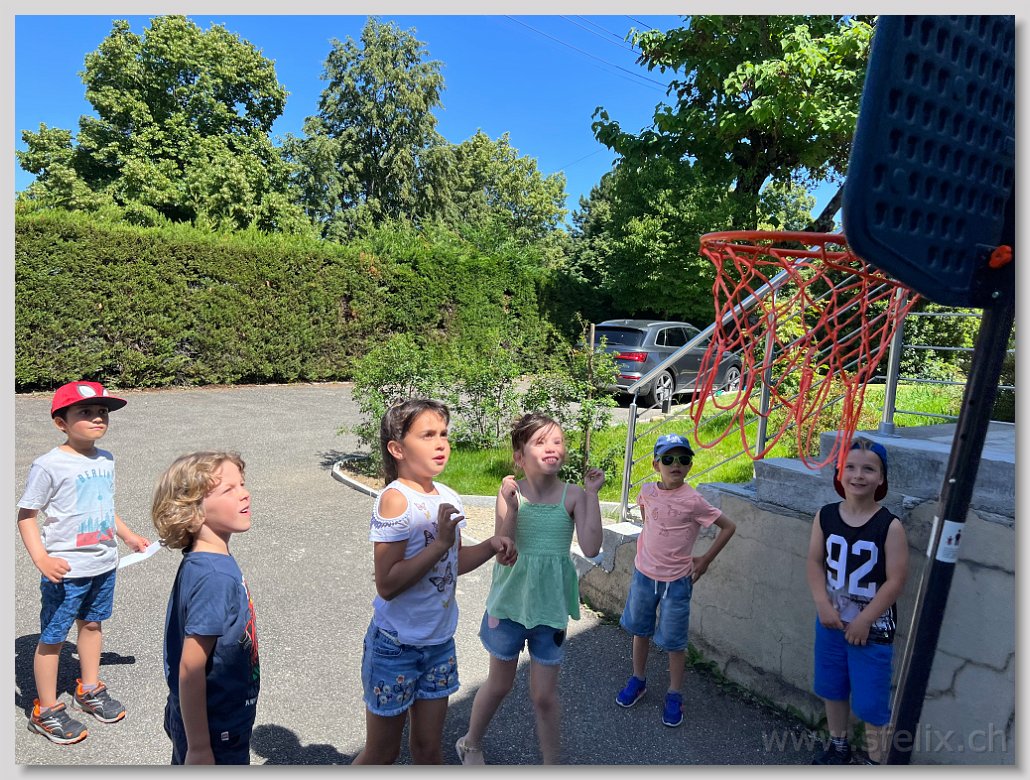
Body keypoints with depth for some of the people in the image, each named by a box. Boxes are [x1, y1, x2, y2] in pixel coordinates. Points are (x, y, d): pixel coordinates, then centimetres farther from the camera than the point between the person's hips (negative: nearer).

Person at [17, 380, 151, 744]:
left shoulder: (106, 460, 4)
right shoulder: (48, 465, -16)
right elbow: (26, 515, -13)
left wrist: (129, 536, 18)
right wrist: (41, 559, -23)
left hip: (104, 564, 6)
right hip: (66, 569, -6)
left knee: (92, 623, 21)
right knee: (52, 637, 8)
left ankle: (89, 689, 39)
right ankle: (46, 710, 25)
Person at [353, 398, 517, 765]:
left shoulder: (449, 497, 0)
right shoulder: (395, 499, -22)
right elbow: (386, 584, -26)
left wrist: (490, 546, -3)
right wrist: (441, 543, -29)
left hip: (440, 642, 6)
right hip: (397, 646, -6)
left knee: (428, 747, 21)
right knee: (382, 752, 15)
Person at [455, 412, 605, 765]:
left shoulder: (573, 495, -11)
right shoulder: (510, 492, -13)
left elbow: (591, 548, -19)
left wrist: (592, 494, -22)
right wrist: (510, 503, -34)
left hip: (551, 606, 0)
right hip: (511, 602, 0)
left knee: (544, 695, 12)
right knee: (499, 684, 20)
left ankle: (551, 763, 35)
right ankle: (471, 743, 48)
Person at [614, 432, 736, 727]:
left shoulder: (692, 500, -20)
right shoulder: (647, 491, -6)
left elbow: (728, 526, -13)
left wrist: (705, 560, -8)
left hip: (676, 580, -4)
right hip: (644, 573, 4)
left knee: (674, 641, 9)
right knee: (640, 629, 19)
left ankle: (674, 694, 28)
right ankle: (638, 679, 39)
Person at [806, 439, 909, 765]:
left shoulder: (890, 525, -18)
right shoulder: (825, 516, -7)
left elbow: (895, 581, -16)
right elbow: (815, 562, -1)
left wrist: (864, 621, -16)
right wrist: (823, 604, -13)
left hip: (873, 628, -4)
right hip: (831, 621, 4)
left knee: (871, 701, 5)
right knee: (832, 689, 21)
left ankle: (875, 760, 27)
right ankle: (837, 745, 44)